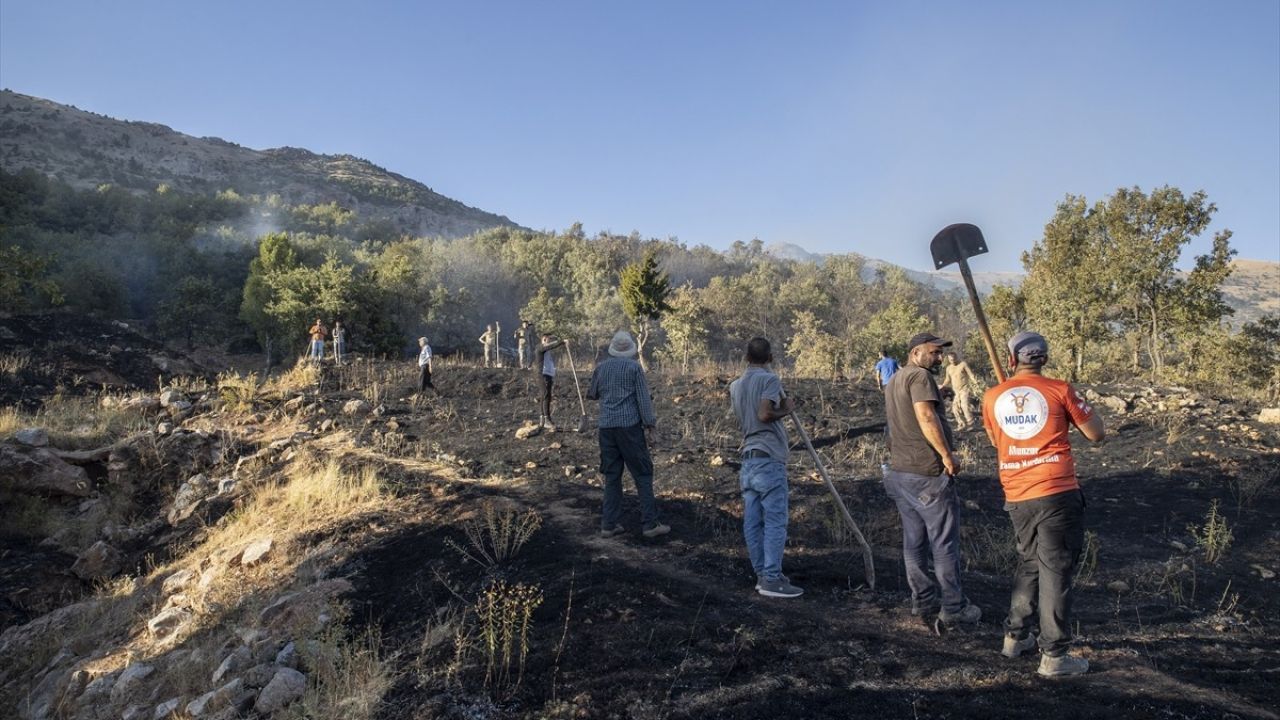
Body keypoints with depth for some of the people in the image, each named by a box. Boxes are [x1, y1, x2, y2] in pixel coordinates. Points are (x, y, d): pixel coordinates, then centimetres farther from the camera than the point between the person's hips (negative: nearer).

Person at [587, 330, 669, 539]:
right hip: (629, 425, -4)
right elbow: (643, 397, -6)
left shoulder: (601, 368, 9)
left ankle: (609, 524, 10)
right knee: (642, 474, 1)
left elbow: (592, 394, 20)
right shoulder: (634, 367, -4)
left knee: (612, 476, 11)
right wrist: (650, 421, 1)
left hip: (606, 426, 5)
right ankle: (650, 523, -2)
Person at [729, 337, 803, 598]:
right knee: (775, 521, -4)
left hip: (748, 458, 8)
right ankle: (772, 580, -4)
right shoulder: (769, 380, -8)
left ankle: (762, 574, 15)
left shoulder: (735, 386, 15)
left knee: (753, 522, 8)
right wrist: (786, 409, -3)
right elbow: (764, 414, -21)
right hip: (768, 459, -8)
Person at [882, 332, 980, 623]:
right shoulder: (920, 376, -12)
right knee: (945, 542, 1)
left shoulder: (893, 381, 19)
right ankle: (953, 607, 8)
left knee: (914, 540, 15)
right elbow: (926, 417, -26)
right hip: (927, 473, -9)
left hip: (898, 470, 9)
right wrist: (948, 455, -22)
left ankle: (922, 598, 24)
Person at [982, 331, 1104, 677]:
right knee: (1056, 571, 1)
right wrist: (1077, 403, 15)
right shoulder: (1060, 390, -5)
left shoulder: (992, 397, 6)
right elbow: (1097, 433, -1)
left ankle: (1015, 636, 29)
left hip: (1017, 498, 4)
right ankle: (1054, 655, 5)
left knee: (1029, 563, 22)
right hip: (1057, 495, -4)